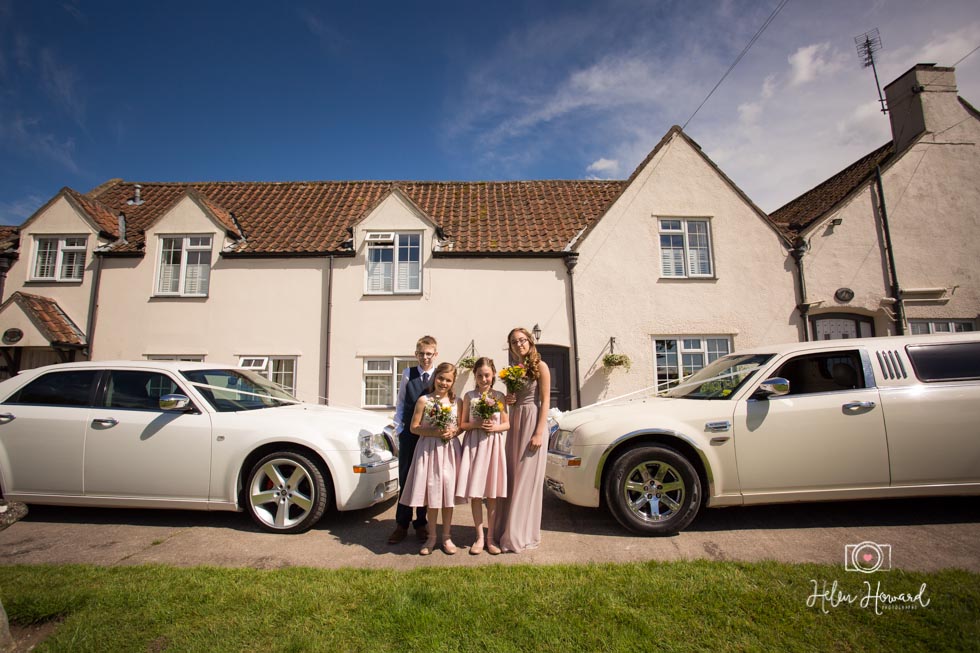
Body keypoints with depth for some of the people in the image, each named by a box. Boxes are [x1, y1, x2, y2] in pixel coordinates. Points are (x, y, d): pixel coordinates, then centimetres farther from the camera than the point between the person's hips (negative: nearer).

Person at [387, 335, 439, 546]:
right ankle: (402, 524, 24)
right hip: (409, 434, 1)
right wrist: (400, 428, 3)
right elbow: (400, 403, 7)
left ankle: (421, 523, 27)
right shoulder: (408, 374, 1)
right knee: (405, 479, 10)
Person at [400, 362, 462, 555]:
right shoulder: (424, 400, -3)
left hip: (450, 449, 2)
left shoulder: (456, 401, 4)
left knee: (448, 492, 6)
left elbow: (461, 425, 10)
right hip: (429, 449, -2)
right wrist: (434, 432, -17)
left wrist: (453, 432, -11)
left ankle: (446, 537, 22)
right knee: (432, 492, 5)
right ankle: (431, 537, 23)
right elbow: (414, 427, -4)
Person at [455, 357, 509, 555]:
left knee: (492, 494, 6)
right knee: (475, 493, 2)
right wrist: (477, 424, -14)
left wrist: (496, 427, -12)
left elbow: (507, 424, 7)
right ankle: (479, 537, 16)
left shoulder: (499, 396, 5)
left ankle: (490, 536, 19)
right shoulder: (469, 396, 4)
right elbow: (463, 424, 4)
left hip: (493, 444, 1)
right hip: (474, 444, 0)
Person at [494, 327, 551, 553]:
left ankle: (522, 534, 10)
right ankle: (508, 528, 22)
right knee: (511, 477, 10)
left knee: (528, 479, -1)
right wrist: (506, 400, -2)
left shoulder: (540, 366, -4)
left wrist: (539, 433, -16)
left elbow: (545, 401, -9)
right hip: (515, 423, 6)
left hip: (533, 423, -6)